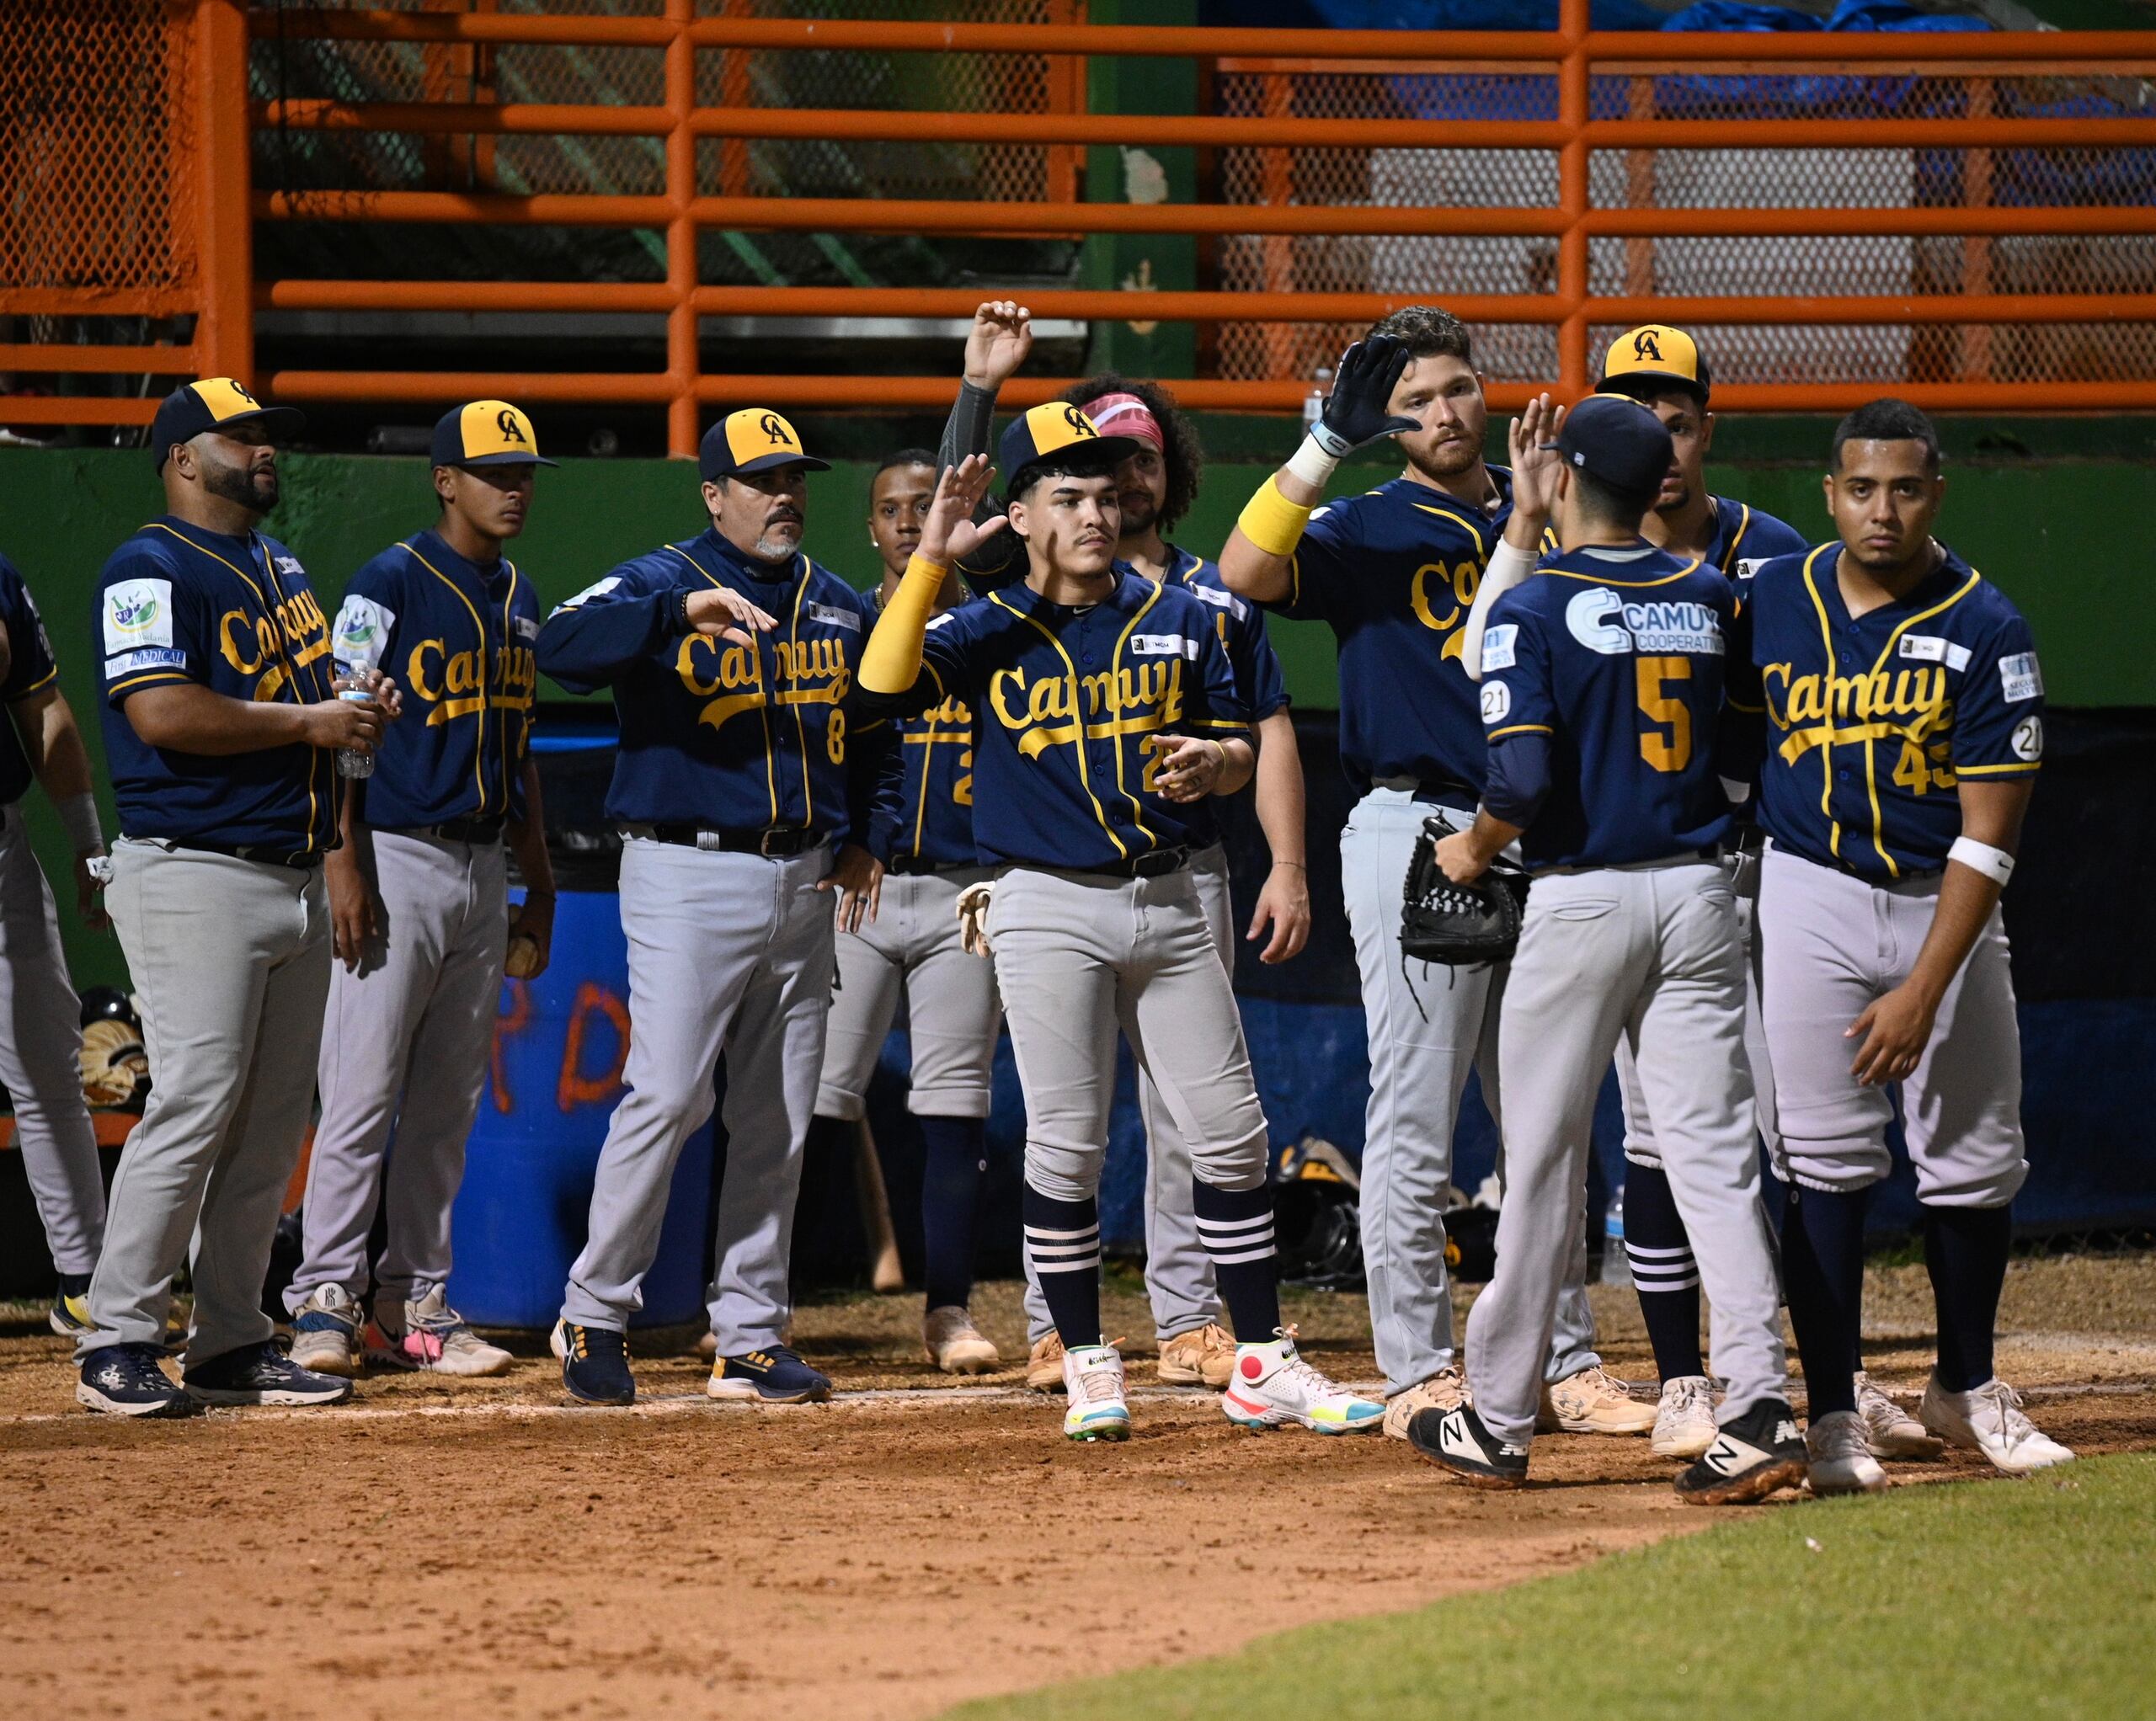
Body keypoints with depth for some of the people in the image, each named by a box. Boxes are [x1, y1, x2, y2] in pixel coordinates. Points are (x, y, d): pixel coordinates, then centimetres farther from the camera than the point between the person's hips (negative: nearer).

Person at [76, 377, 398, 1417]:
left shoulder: (281, 567, 19)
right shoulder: (153, 570, -9)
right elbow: (164, 712, -20)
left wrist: (359, 702, 5)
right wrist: (308, 722, -16)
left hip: (296, 880, 9)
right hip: (197, 874, -9)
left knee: (275, 1119, 8)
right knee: (194, 1105, -13)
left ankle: (230, 1345, 14)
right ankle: (116, 1347, -9)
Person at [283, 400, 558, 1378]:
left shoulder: (519, 601, 15)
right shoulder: (391, 584, -8)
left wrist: (538, 885, 18)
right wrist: (344, 867, -19)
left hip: (483, 873, 7)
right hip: (400, 861, -7)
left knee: (448, 1107, 8)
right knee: (362, 1095, -9)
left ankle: (416, 1306, 13)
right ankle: (326, 1302, -7)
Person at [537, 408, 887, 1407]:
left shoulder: (839, 608, 15)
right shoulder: (659, 584, -4)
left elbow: (867, 728, 27)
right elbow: (562, 647, -23)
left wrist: (859, 837, 11)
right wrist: (683, 611, -36)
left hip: (803, 882, 6)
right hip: (688, 873, -6)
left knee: (778, 1120, 6)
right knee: (668, 1095, -14)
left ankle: (751, 1339, 11)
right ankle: (594, 1314, -3)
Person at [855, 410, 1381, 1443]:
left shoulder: (1180, 620, 9)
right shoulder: (988, 633, 0)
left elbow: (1241, 749, 12)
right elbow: (883, 686, -17)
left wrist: (1212, 761, -11)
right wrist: (929, 561, -22)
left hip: (1169, 902, 3)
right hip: (1050, 908, -3)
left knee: (1230, 1134, 2)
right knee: (1066, 1145, -1)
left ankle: (1262, 1366, 9)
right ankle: (1088, 1367, 10)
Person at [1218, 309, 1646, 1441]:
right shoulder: (1364, 530, 0)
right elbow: (1245, 572, -18)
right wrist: (1329, 444, -20)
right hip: (1417, 830, -5)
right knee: (1415, 1126, -4)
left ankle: (1564, 1366, 14)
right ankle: (1419, 1374, 1)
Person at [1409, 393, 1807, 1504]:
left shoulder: (1537, 604, -9)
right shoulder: (1706, 595, 7)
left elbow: (1523, 776, -18)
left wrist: (1477, 848, 1)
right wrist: (1531, 531, 24)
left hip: (1581, 901, -4)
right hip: (1697, 893, 4)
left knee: (1542, 1167, 5)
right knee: (1716, 1159, 1)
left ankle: (1497, 1422, 14)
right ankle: (1760, 1407, -11)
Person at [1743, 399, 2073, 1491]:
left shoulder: (1985, 631, -11)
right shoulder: (1772, 601, -2)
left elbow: (1987, 836, -13)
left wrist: (1924, 990, -18)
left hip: (1946, 908, -1)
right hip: (1812, 898, 1)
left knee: (1975, 1161, 4)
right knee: (1824, 1162, -6)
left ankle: (1966, 1390, 23)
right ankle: (1832, 1415, -2)